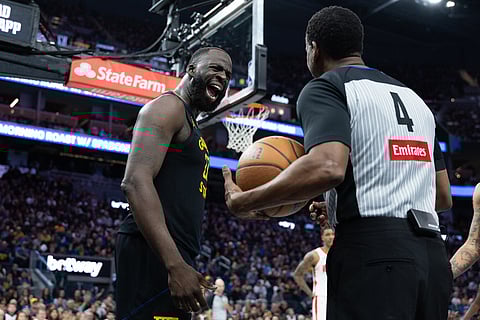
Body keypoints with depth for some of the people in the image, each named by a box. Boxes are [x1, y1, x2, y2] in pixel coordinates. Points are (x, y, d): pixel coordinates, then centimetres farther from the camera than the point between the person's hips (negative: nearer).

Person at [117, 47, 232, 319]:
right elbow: (136, 182, -20)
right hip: (153, 253, -10)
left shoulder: (189, 124, 26)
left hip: (172, 256, 10)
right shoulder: (168, 107, -4)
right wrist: (175, 265, -27)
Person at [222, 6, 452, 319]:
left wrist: (243, 202, -8)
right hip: (433, 254, 8)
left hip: (373, 251, -8)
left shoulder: (326, 88, 0)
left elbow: (327, 168, -21)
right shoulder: (414, 97, 23)